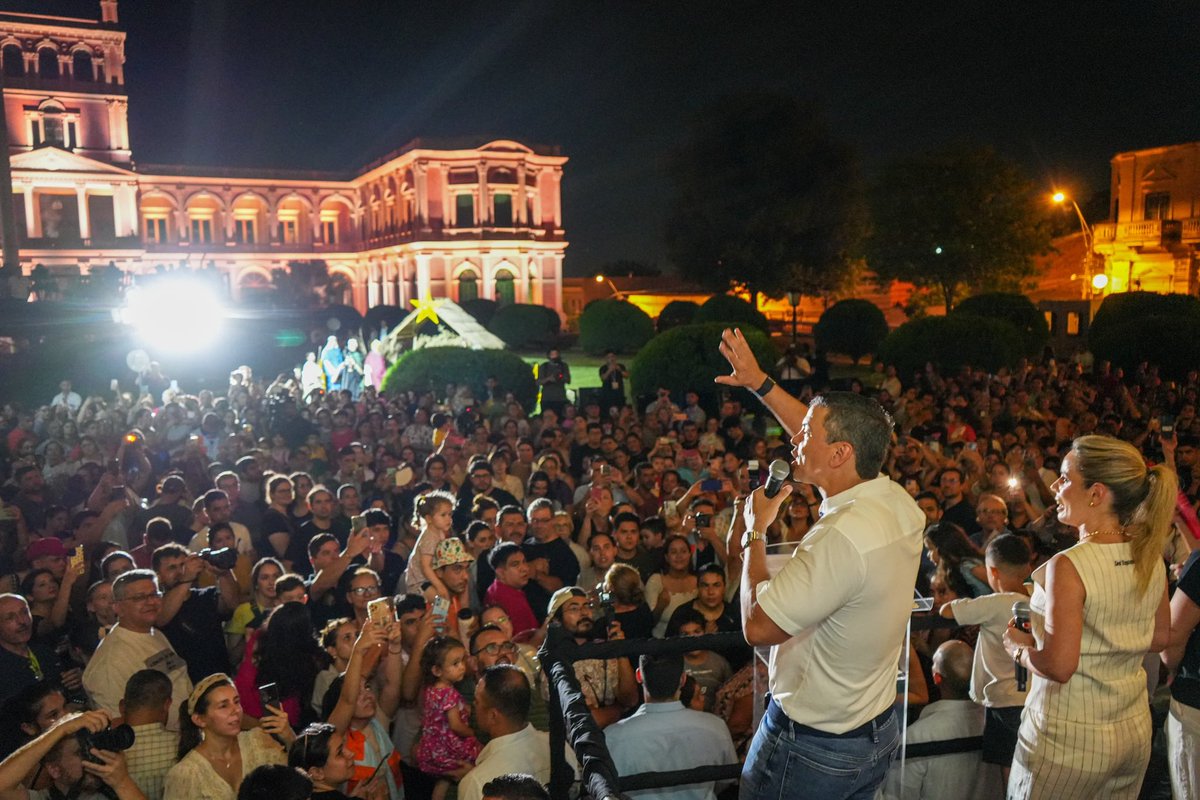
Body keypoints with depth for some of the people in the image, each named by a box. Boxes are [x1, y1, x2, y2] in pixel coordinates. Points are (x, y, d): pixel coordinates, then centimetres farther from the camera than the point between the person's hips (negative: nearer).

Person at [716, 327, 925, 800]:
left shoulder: (844, 536, -32)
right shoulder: (899, 504, -6)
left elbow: (757, 626, -26)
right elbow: (826, 441, 10)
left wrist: (755, 530, -14)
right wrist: (760, 385, 15)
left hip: (812, 751, -8)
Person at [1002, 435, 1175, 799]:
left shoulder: (1068, 567, -25)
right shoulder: (1151, 557, -2)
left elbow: (1058, 666, -25)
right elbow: (1159, 638, 12)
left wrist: (1019, 647, -8)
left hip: (1070, 738, -7)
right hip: (1135, 731, 7)